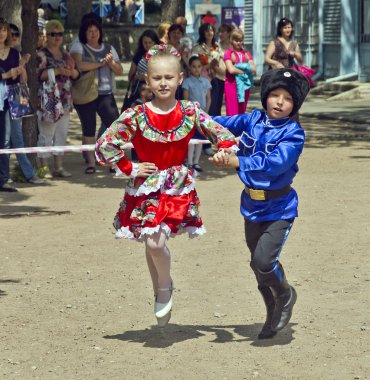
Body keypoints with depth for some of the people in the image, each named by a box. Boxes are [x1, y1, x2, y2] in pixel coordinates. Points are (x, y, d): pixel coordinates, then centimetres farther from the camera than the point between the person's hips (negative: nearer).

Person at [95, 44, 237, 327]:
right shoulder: (136, 117, -10)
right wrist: (130, 169, -9)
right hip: (145, 186, 1)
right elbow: (104, 146, -11)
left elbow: (221, 134, 1)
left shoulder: (191, 113, -4)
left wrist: (226, 151, -20)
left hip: (178, 187, -1)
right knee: (151, 244, 9)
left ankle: (165, 286, 12)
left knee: (156, 242, -17)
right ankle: (161, 293, 33)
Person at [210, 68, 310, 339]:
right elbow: (221, 124, 6)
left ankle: (285, 294, 14)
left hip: (279, 209, -5)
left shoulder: (294, 133, -17)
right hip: (252, 206, 5)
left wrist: (238, 162, -41)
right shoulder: (253, 120, -2)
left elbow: (274, 164, -30)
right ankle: (275, 315, 37)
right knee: (259, 264, 16)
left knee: (263, 262, -18)